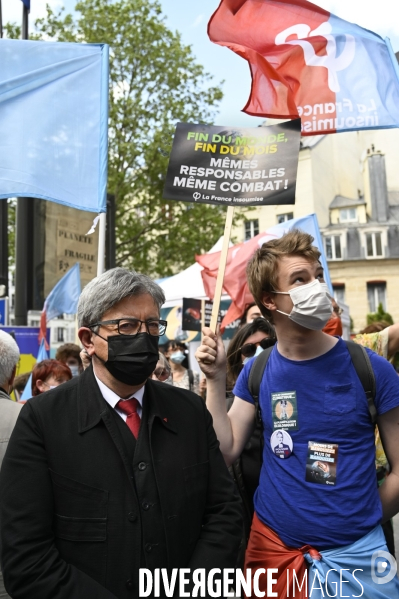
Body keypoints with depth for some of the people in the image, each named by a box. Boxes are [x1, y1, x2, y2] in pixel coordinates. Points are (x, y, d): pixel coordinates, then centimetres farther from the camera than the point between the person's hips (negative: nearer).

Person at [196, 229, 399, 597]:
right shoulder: (257, 372, -4)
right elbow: (224, 453, -4)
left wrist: (362, 521, 2)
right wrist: (216, 379, -11)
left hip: (354, 552, -2)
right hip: (271, 547, 2)